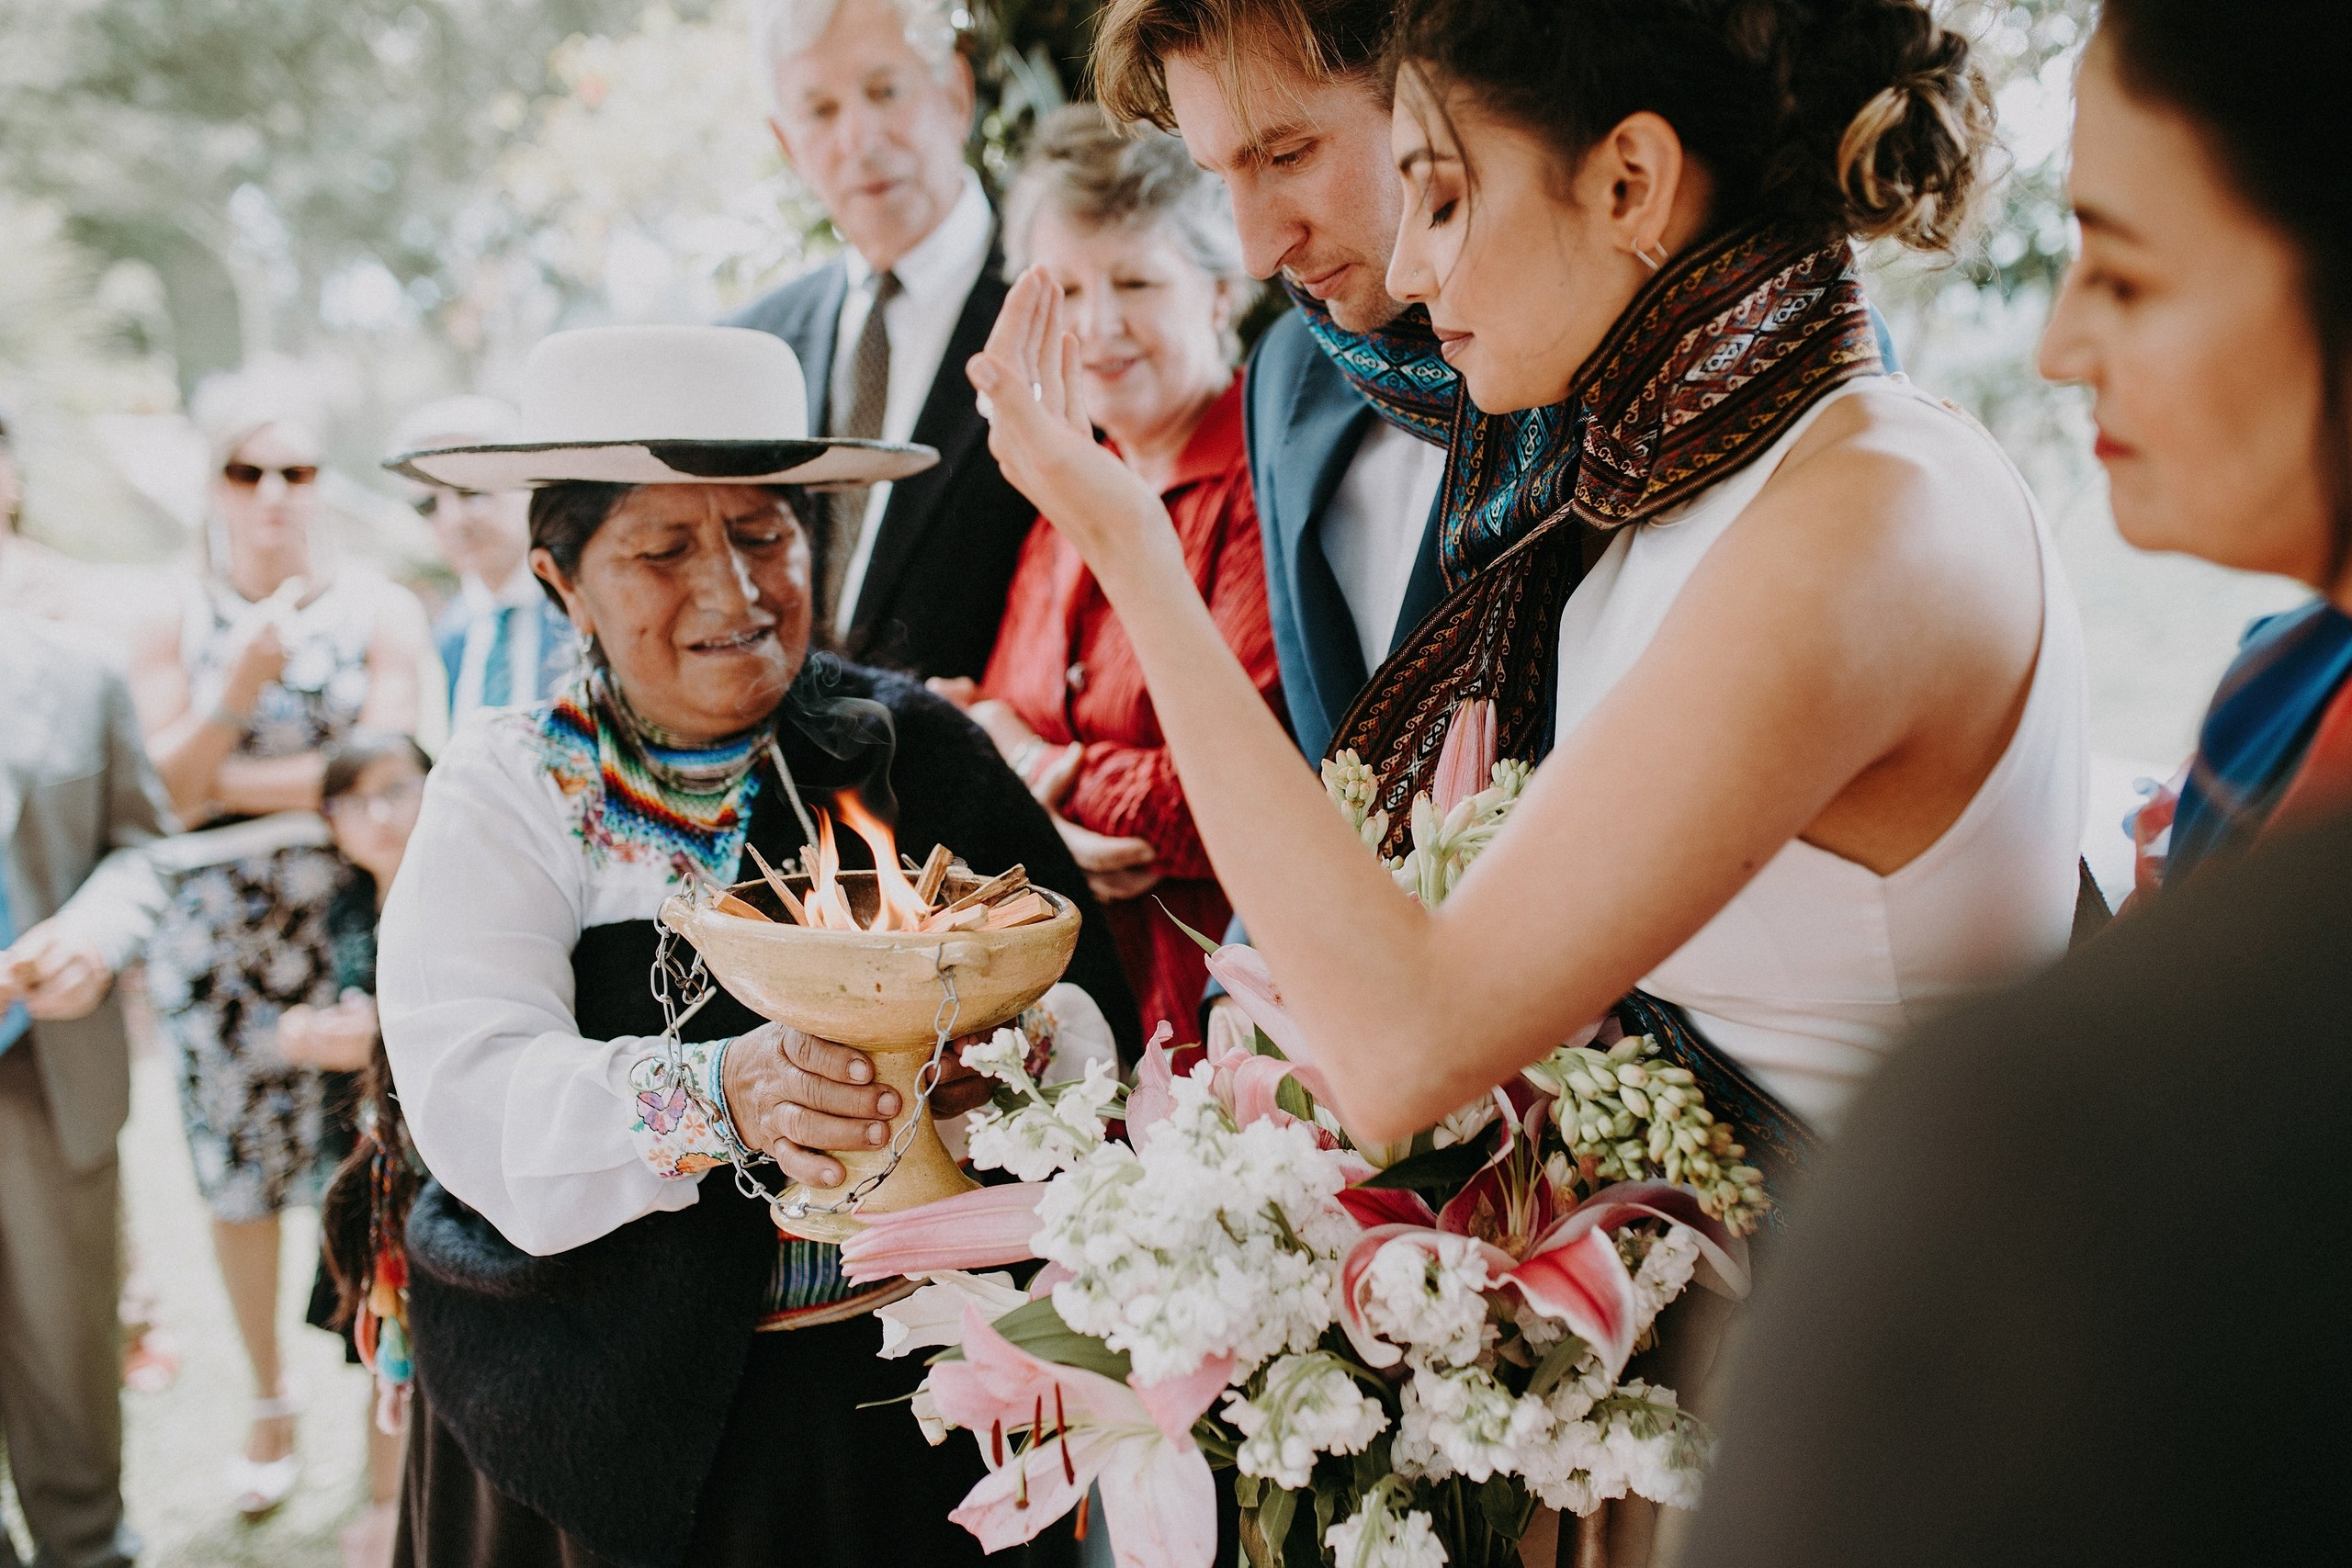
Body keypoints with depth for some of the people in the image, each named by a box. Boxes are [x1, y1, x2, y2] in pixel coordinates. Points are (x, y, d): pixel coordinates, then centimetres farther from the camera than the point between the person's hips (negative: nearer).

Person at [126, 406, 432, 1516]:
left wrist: (224, 781, -5)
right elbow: (164, 789, -1)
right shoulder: (174, 629, 8)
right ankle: (269, 1403, 25)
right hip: (219, 931, 2)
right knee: (238, 1175, 8)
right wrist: (244, 681, -16)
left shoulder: (379, 611, 2)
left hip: (350, 917, -2)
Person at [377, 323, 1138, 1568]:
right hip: (614, 1420, -1)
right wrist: (720, 1094, -33)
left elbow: (1098, 1008, -7)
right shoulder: (505, 793, -3)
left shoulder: (914, 748, -1)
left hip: (912, 1402, 1)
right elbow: (476, 1103, -16)